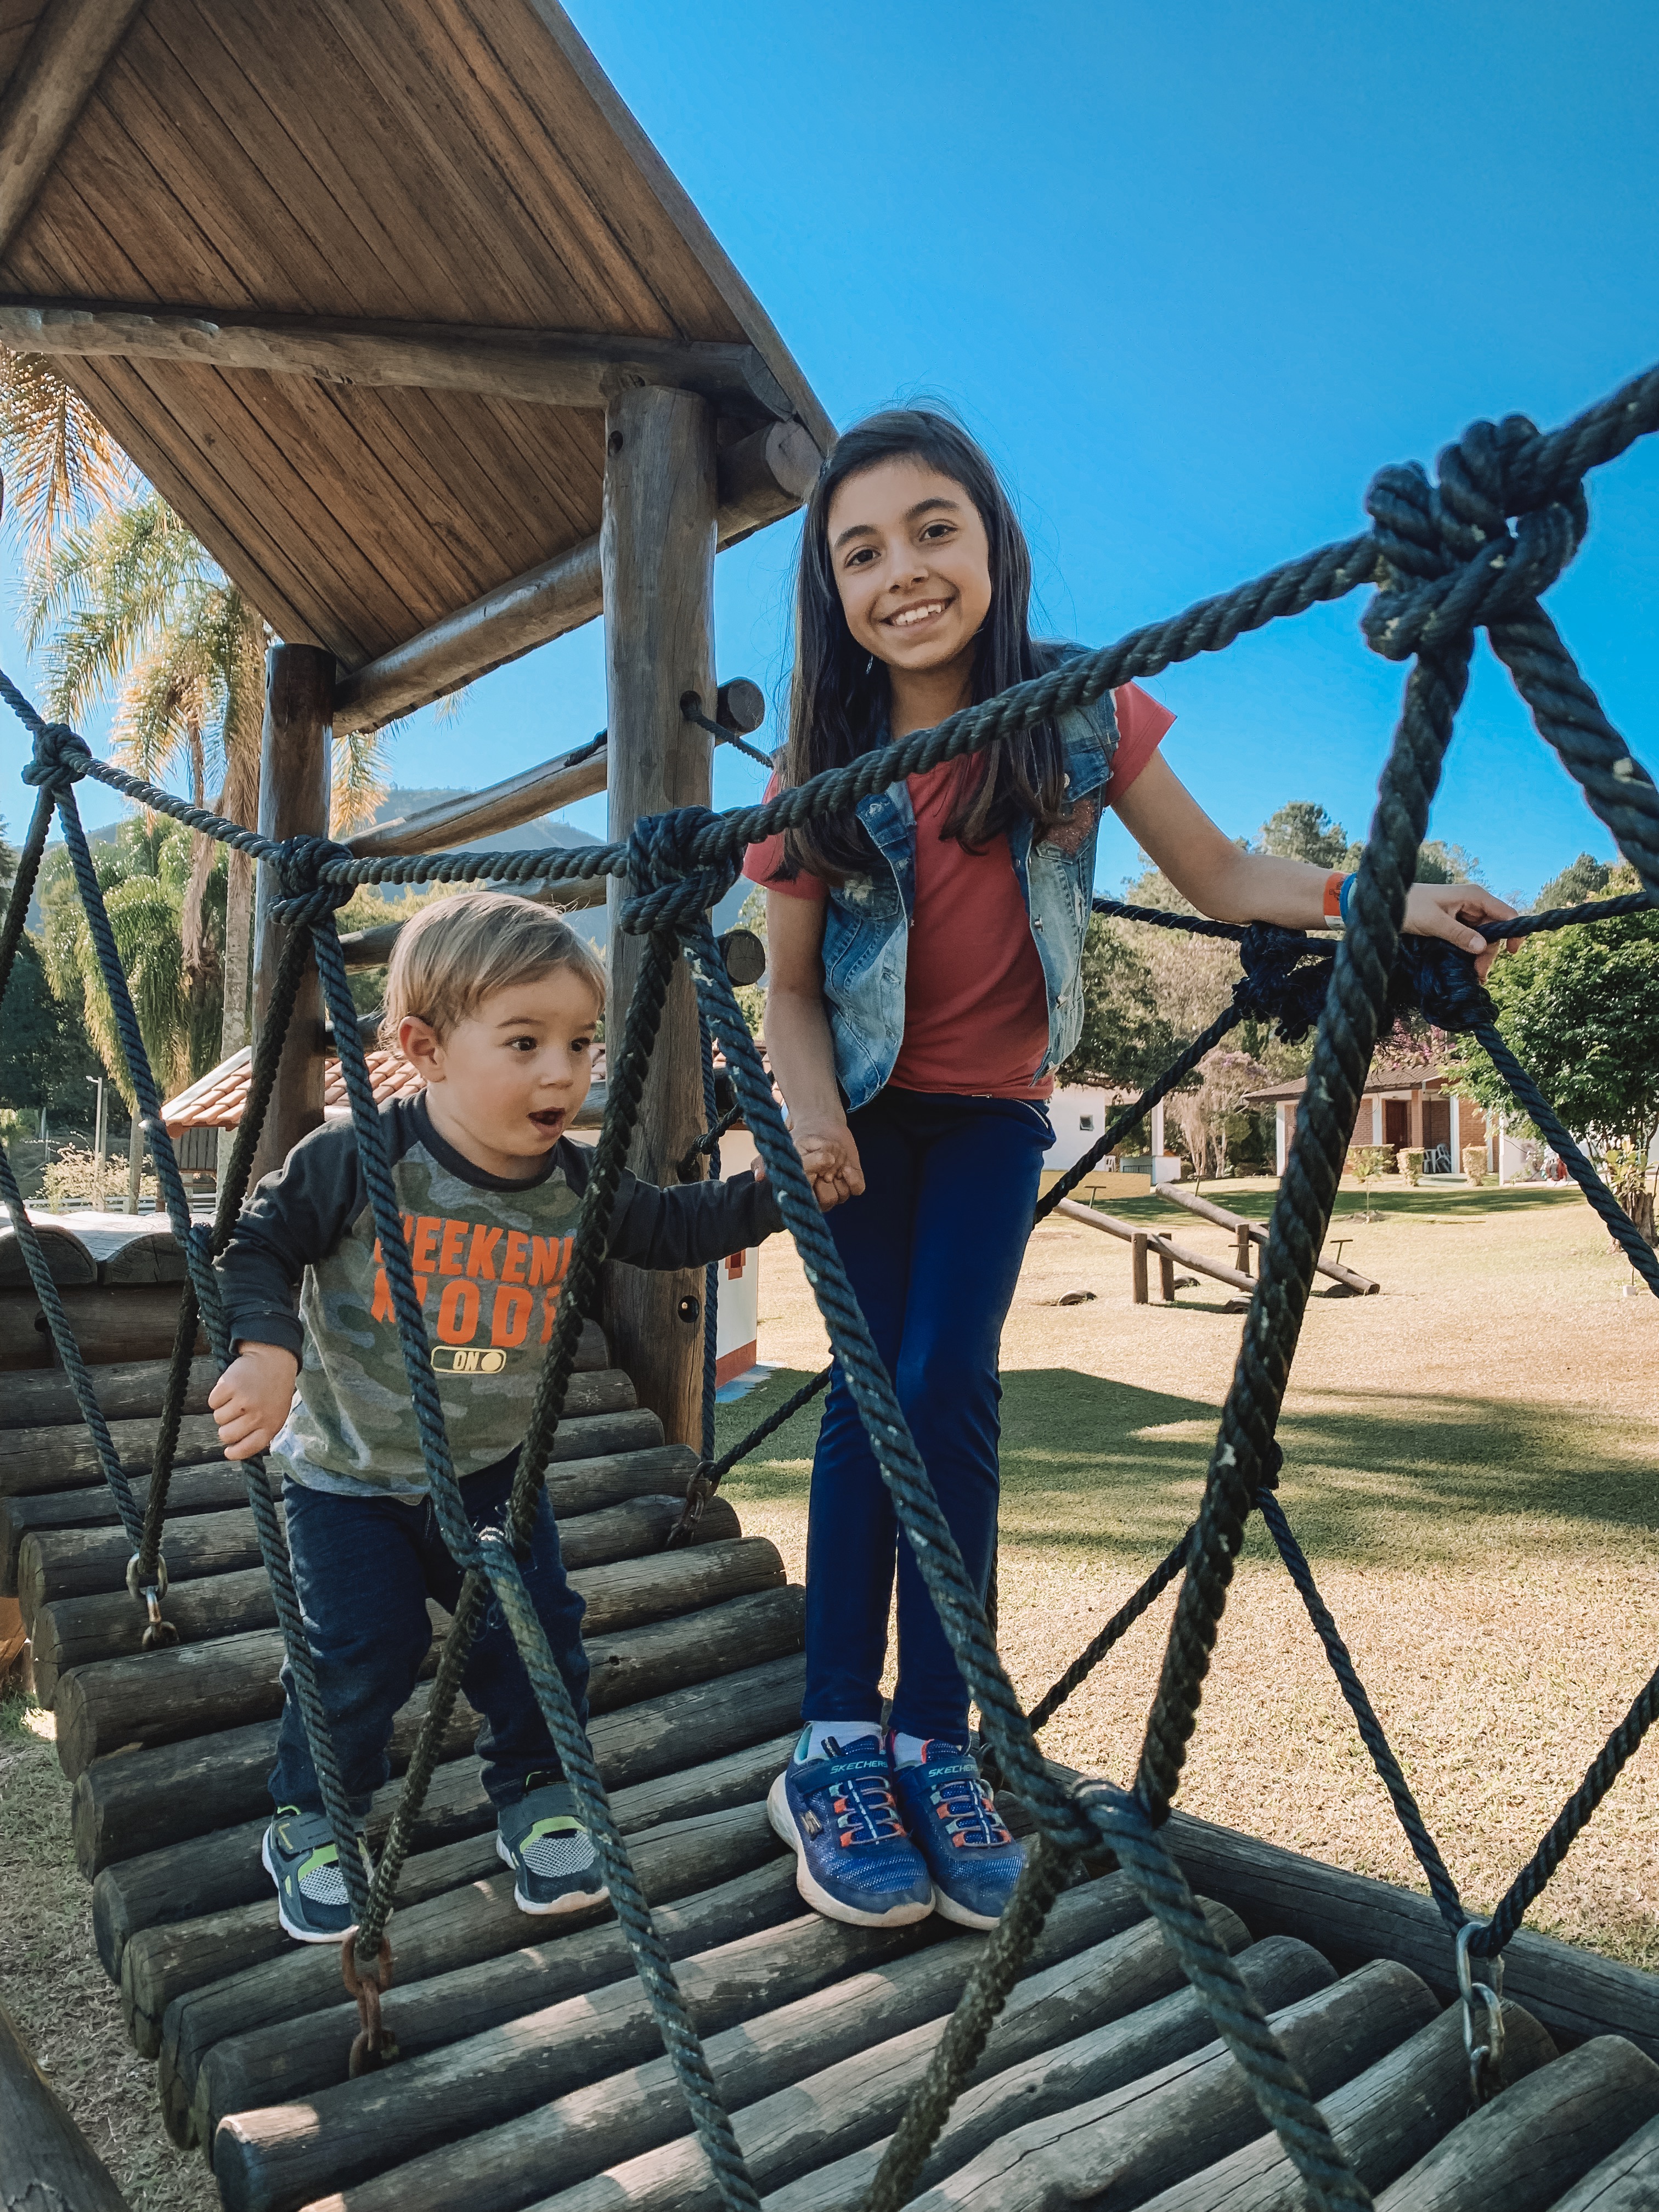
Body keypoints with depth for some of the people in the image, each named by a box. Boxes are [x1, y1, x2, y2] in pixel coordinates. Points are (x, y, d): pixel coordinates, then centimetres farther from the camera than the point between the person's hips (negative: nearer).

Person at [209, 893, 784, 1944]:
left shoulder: (578, 1184, -12)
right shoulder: (357, 1162, -24)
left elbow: (678, 1228, -1)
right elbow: (258, 1248, -15)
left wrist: (768, 1190, -17)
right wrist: (267, 1350, -31)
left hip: (491, 1468, 3)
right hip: (350, 1473, -3)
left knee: (537, 1631, 5)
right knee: (361, 1652, 0)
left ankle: (539, 1794, 31)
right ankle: (315, 1820, 28)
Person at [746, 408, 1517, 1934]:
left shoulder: (1080, 715, -10)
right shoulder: (826, 766, -11)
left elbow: (1219, 874, -5)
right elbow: (793, 982, -6)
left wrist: (1375, 899, -20)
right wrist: (812, 1111, -22)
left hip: (993, 1111, 0)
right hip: (866, 1111, 0)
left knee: (945, 1387, -11)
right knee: (871, 1390, -5)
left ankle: (936, 1745, 1)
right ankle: (837, 1742, 5)